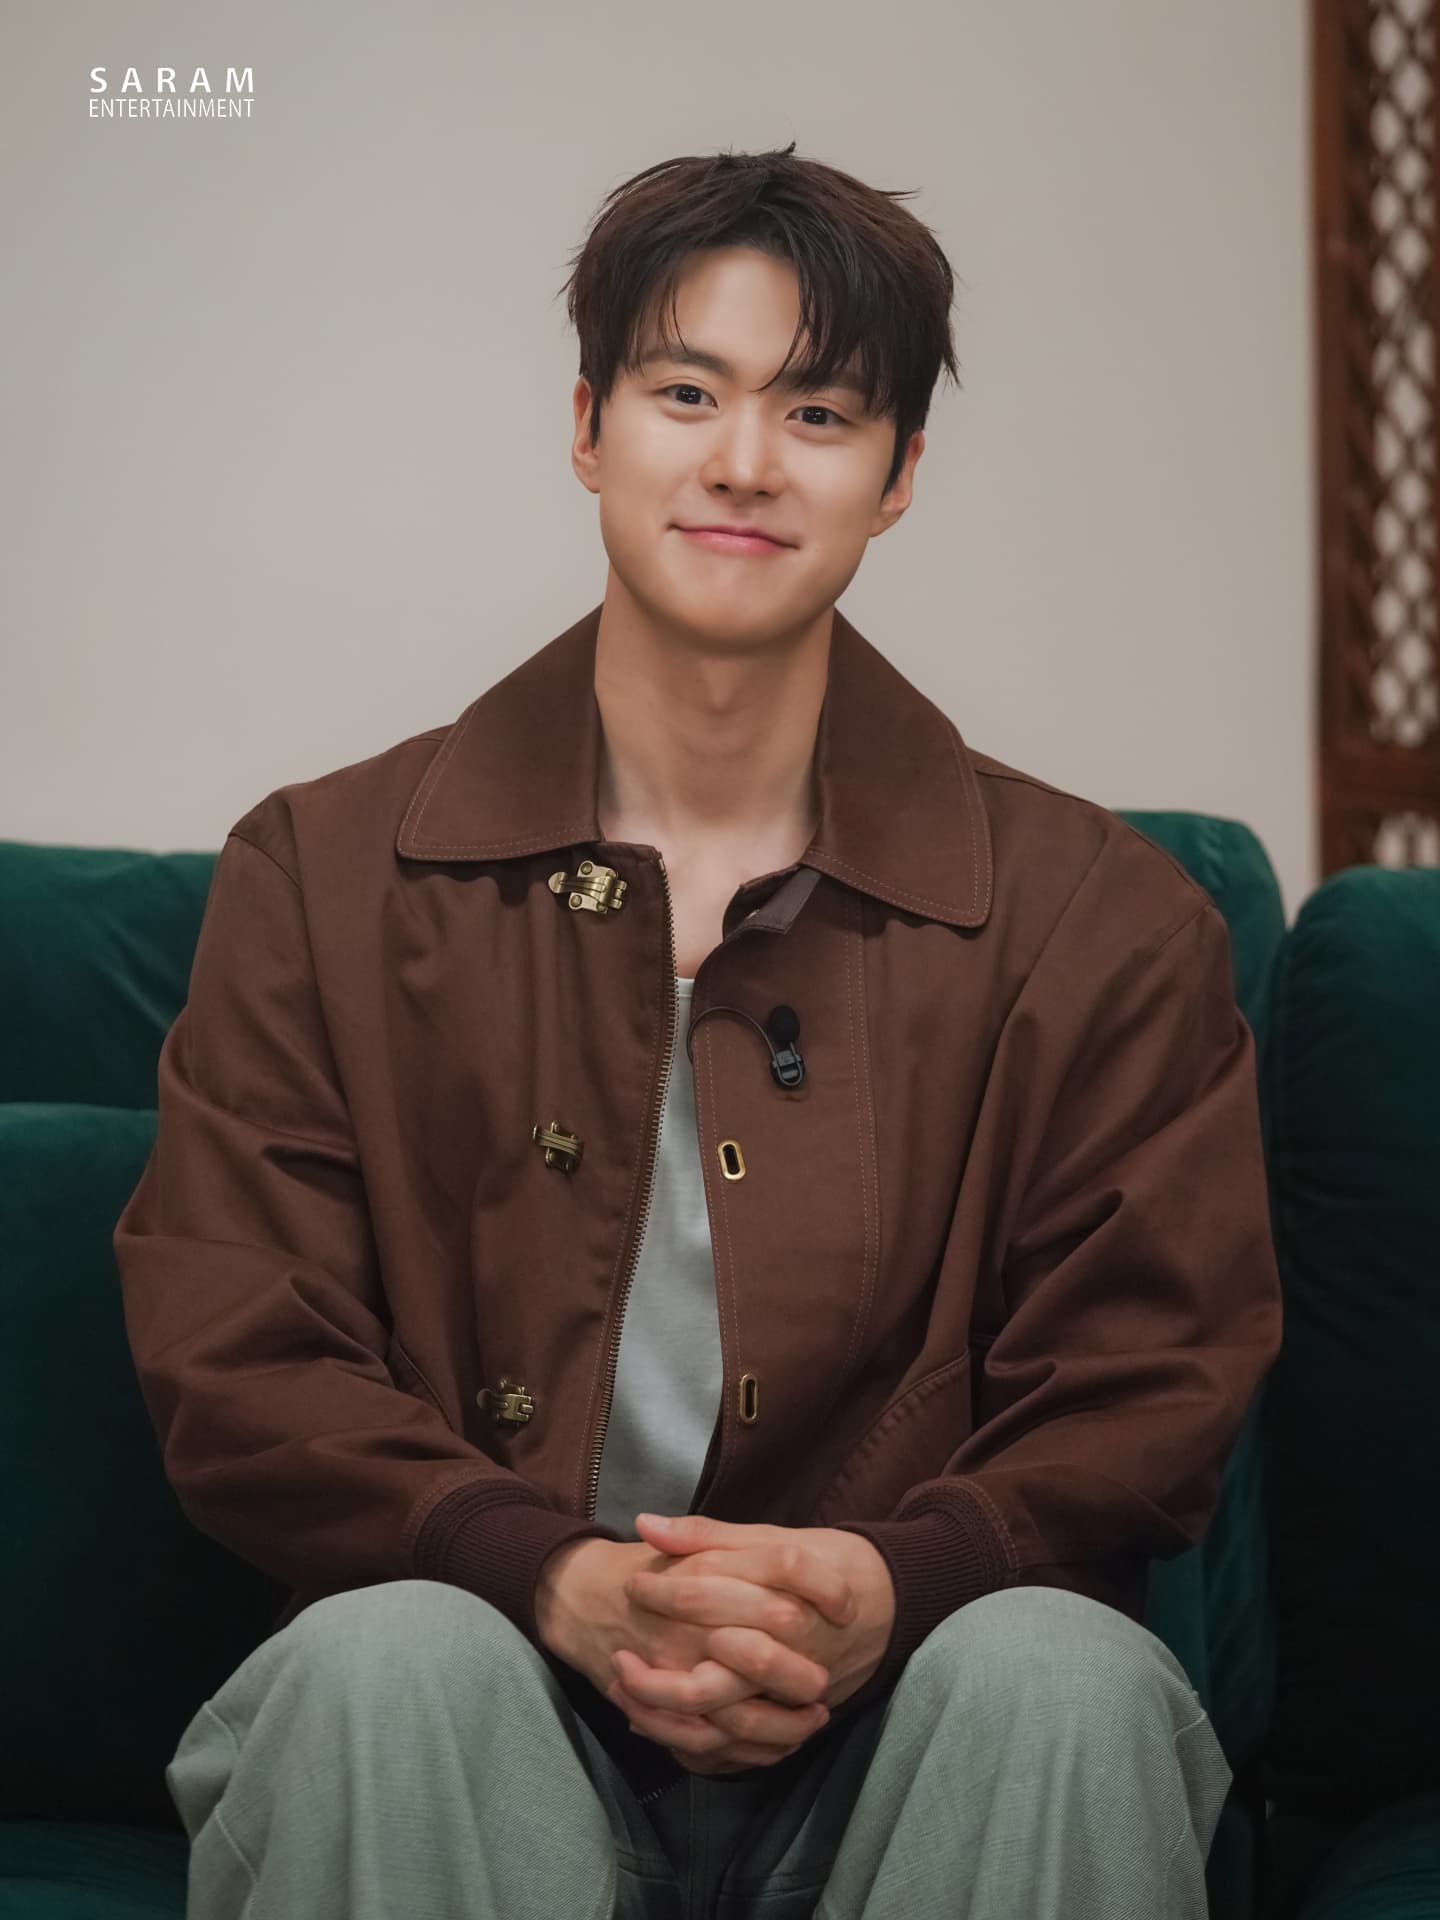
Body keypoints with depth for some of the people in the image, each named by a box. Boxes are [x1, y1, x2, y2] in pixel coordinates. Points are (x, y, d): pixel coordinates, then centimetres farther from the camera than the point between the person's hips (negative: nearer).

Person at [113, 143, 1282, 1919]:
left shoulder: (1102, 920, 7)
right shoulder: (322, 878, 7)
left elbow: (1151, 1386, 4)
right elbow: (231, 1365, 1)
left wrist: (888, 1587, -18)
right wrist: (557, 1580, -18)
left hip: (891, 1715, 1)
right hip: (500, 1685, 0)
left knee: (1068, 1678, -32)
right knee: (386, 1662, -34)